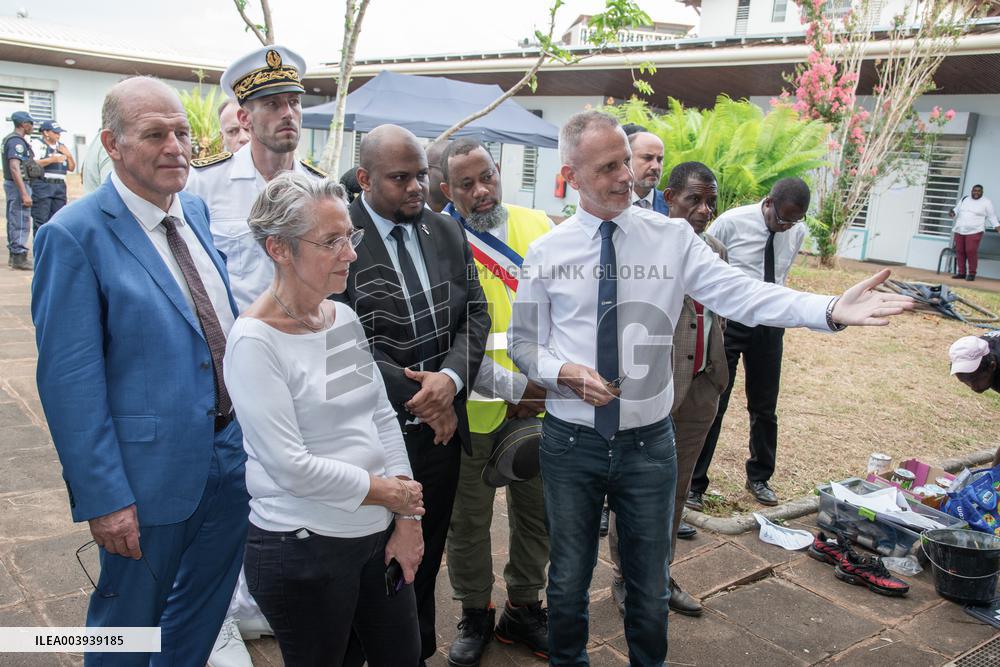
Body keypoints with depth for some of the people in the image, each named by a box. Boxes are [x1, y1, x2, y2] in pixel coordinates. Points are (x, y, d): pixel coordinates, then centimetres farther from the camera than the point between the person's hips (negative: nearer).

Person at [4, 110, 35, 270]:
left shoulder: (9, 139, 15)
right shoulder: (17, 141, -17)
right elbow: (15, 168, -24)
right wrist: (24, 194, -27)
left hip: (11, 184, 10)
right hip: (19, 185, -10)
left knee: (14, 221, 15)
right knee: (21, 223, -7)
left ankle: (14, 255, 23)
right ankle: (19, 258, -4)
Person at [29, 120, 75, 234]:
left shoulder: (62, 146, 20)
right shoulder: (38, 145, 0)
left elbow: (72, 168, 20)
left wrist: (69, 155, 3)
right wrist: (51, 160, -20)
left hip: (60, 186, 6)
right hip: (42, 186, -6)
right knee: (41, 220, -8)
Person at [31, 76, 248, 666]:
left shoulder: (198, 211, 4)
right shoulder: (75, 235, -17)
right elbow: (69, 380, -18)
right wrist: (103, 497, -18)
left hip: (232, 456, 6)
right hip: (153, 474, -6)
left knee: (204, 612, 24)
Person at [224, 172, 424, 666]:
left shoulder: (345, 318, 3)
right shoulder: (254, 341, -18)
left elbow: (382, 417, 6)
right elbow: (289, 465, -20)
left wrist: (408, 519, 2)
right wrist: (386, 492, -10)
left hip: (378, 533, 7)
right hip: (303, 549, -6)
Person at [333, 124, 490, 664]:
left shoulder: (448, 232, 6)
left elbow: (475, 314, 4)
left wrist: (451, 377, -14)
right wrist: (415, 398, -15)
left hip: (443, 425, 5)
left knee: (427, 557, 19)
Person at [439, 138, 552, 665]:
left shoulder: (538, 226, 0)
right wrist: (510, 386, -21)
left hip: (539, 402, 3)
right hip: (471, 406, -3)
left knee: (535, 512, 17)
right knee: (468, 519, 14)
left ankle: (522, 608, 39)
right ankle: (474, 614, 37)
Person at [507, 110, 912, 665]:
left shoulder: (672, 238, -4)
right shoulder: (545, 252, -3)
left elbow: (742, 293, -16)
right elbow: (523, 343, 3)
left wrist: (831, 310, -31)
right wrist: (567, 373, -17)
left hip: (647, 441, 0)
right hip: (571, 440, 0)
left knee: (650, 587, 16)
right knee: (568, 580, 17)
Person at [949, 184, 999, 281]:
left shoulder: (986, 203, 3)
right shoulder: (964, 199, 14)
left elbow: (992, 217, 3)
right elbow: (956, 210, 22)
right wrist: (953, 213, -1)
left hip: (974, 231, -5)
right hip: (960, 230, 5)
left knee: (971, 251, -13)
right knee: (959, 251, 2)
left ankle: (972, 274, -6)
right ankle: (961, 273, 9)